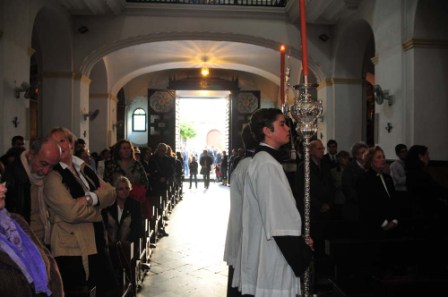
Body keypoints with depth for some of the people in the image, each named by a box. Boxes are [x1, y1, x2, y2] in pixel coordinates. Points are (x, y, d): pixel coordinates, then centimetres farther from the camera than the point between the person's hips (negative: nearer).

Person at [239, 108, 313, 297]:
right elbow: (280, 219, -21)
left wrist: (298, 243, 14)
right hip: (272, 261, -10)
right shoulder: (268, 164, -18)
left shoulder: (261, 161, 14)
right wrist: (301, 254, -11)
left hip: (265, 257, 10)